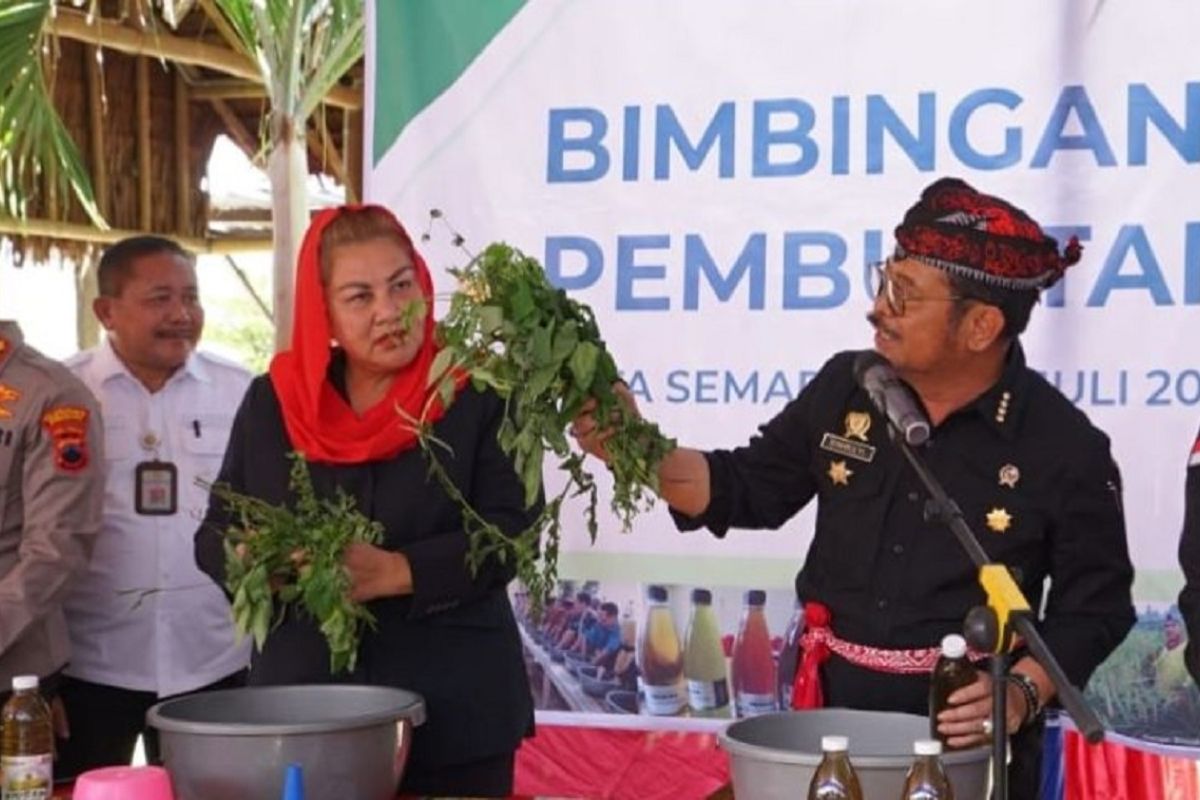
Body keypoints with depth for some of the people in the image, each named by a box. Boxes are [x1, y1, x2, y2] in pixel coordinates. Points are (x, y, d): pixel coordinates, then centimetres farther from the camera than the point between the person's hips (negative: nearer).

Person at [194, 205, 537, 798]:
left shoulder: (478, 395, -2)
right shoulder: (273, 401, 7)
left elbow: (508, 533, -9)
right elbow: (215, 536, 10)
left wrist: (395, 572, -23)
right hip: (302, 711, 2)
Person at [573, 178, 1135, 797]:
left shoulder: (1066, 448, -12)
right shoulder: (846, 389, -2)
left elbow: (1095, 605, -6)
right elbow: (748, 487, 8)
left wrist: (1022, 691, -21)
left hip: (964, 731, -4)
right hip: (832, 706, 4)